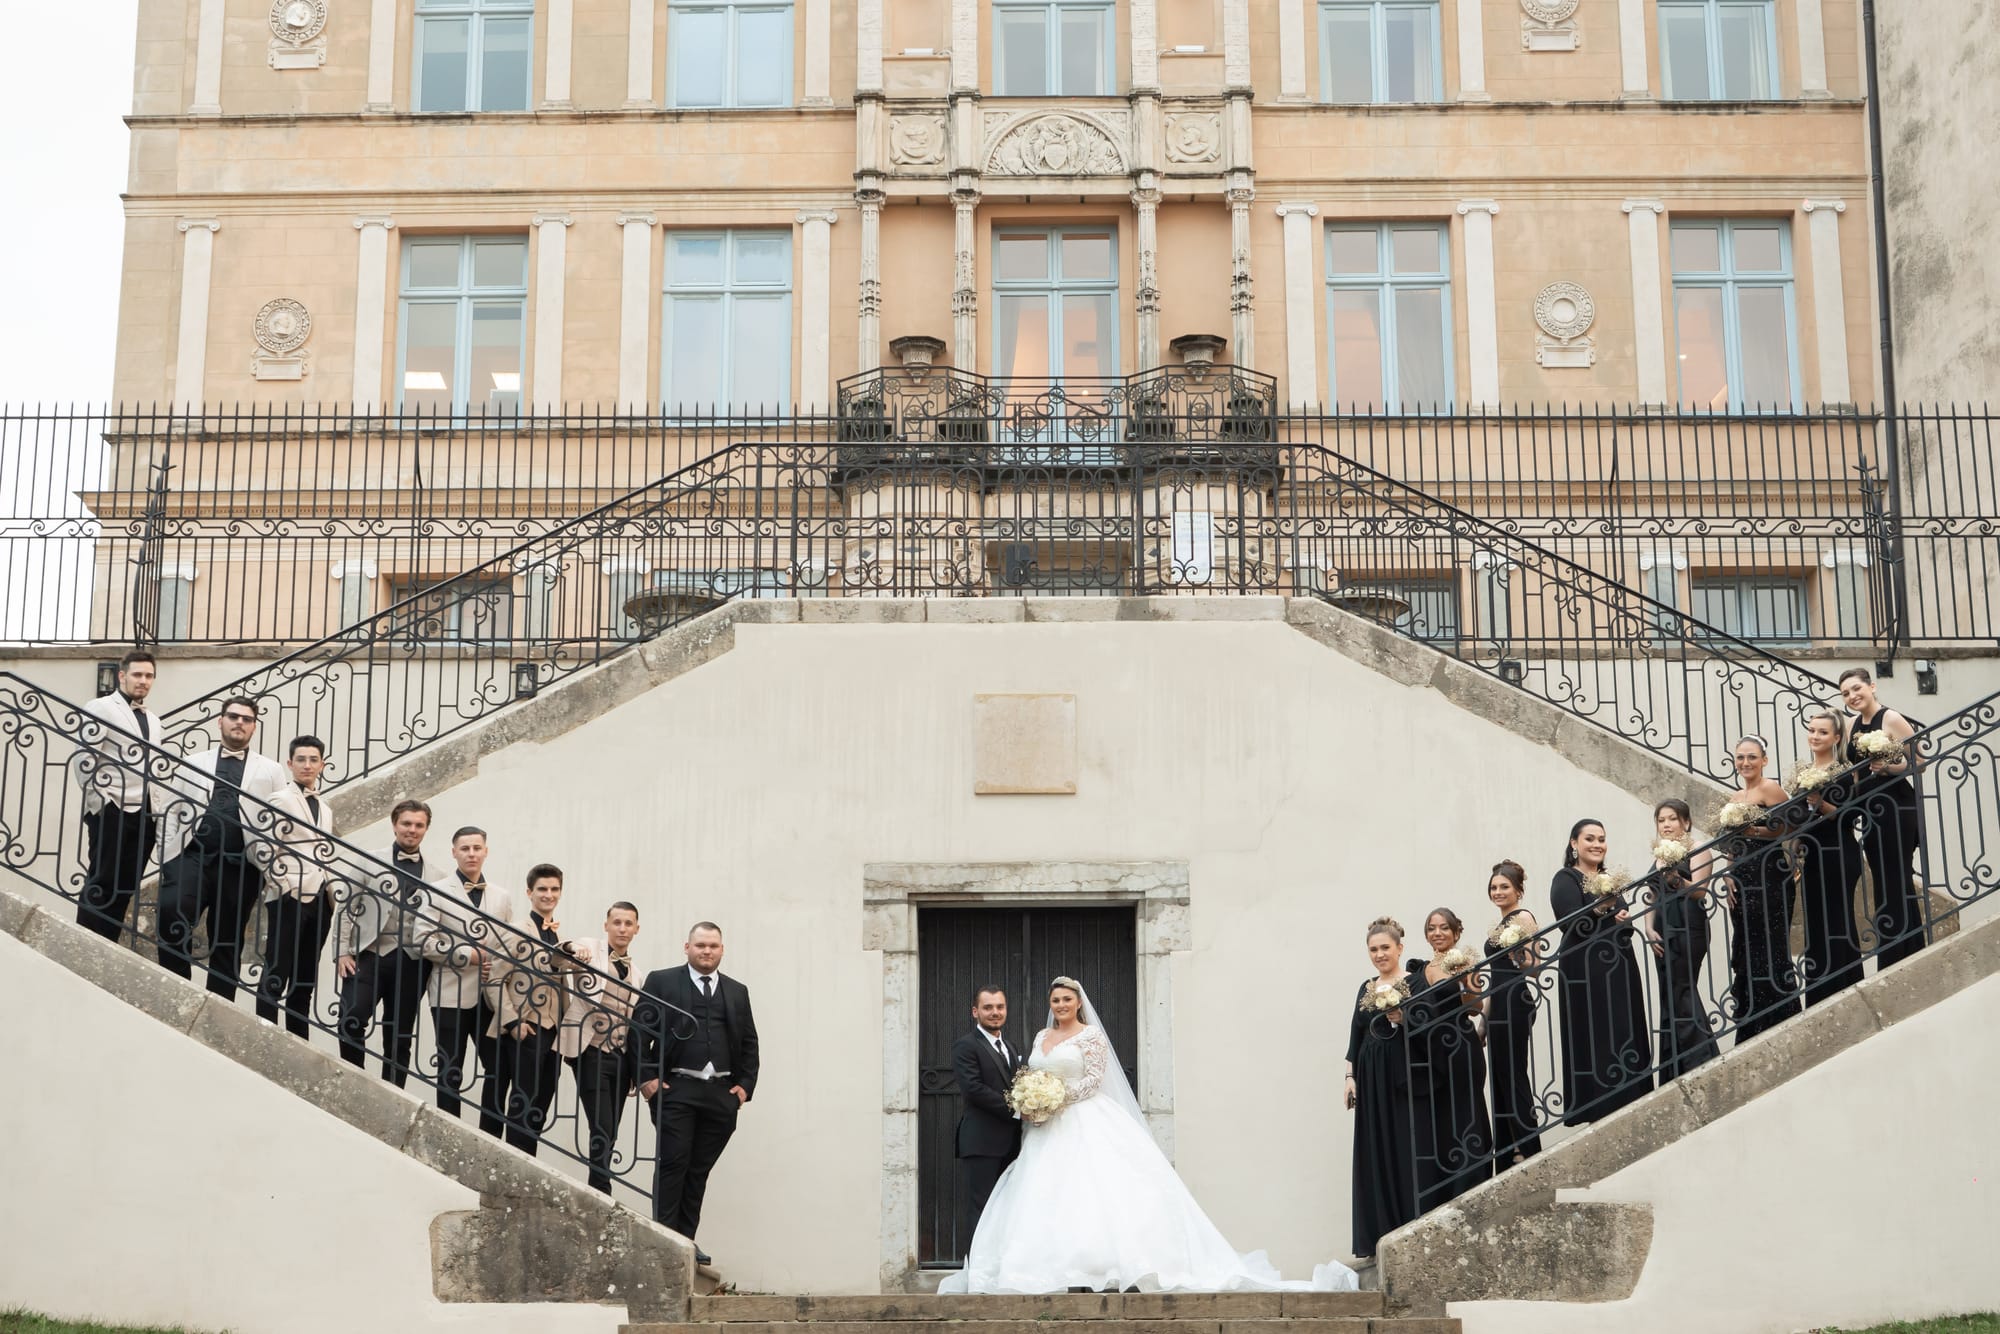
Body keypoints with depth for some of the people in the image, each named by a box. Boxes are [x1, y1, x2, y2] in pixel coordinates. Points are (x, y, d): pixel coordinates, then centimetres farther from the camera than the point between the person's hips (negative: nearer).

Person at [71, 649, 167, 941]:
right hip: (112, 810, -6)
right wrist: (100, 802, -14)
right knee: (101, 883, -7)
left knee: (125, 887, 4)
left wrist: (161, 811, 11)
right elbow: (82, 758, -10)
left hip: (145, 813, 6)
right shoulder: (101, 708, -1)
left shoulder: (153, 722, 21)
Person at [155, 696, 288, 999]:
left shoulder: (271, 771, 15)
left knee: (227, 947, 3)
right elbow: (173, 813, 14)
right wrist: (166, 859, 1)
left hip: (240, 867, 1)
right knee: (170, 910, -27)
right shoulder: (192, 764, 19)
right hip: (193, 856, 0)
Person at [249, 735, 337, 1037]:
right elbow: (263, 849, -12)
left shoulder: (325, 807, 18)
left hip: (319, 898, 7)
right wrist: (285, 885, -13)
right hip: (289, 897, -7)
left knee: (305, 976, 8)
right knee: (277, 972, -5)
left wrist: (330, 892, 11)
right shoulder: (280, 800, -4)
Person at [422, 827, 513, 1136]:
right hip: (451, 994, -4)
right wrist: (468, 954, -12)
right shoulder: (437, 892, 0)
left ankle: (490, 1138, 9)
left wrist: (496, 967, -3)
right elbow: (426, 943, -7)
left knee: (498, 1069, 0)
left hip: (490, 995, 4)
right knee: (451, 1073, 2)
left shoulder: (502, 896, 14)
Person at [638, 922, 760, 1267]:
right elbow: (640, 1031, 1)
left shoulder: (737, 992, 17)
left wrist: (745, 1084, 6)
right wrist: (646, 1078, -7)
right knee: (672, 1163, -7)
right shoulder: (661, 982, 6)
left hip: (722, 1093, 4)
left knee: (700, 1168, 5)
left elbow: (749, 1043, 17)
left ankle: (686, 1239, 11)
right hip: (676, 1089, -4)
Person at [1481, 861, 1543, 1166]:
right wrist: (1484, 1021, 24)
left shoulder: (1523, 918, -6)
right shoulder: (1496, 928, 20)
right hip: (1498, 1008, 9)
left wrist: (1516, 954, -31)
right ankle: (1507, 1155, 10)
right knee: (1501, 1079, 8)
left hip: (1515, 1003, -9)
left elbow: (1535, 966, -14)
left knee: (1514, 1077, -10)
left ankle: (1530, 1152, -8)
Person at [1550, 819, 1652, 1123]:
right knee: (1596, 1041, -11)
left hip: (1620, 969, 7)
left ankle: (1628, 1107, 8)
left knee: (1625, 1036, 4)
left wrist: (1624, 919, -1)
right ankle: (1600, 1111, -10)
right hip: (1585, 972, -7)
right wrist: (1599, 907, -32)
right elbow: (1571, 924, -16)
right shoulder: (1566, 879, -4)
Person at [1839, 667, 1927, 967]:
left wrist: (1888, 768, -27)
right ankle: (1889, 961, 15)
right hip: (1870, 811, 8)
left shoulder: (1892, 719, -10)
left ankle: (1907, 959, -1)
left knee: (1896, 882, -6)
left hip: (1896, 807, -8)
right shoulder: (1852, 725, 11)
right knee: (1883, 884, 10)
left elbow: (1919, 762, -13)